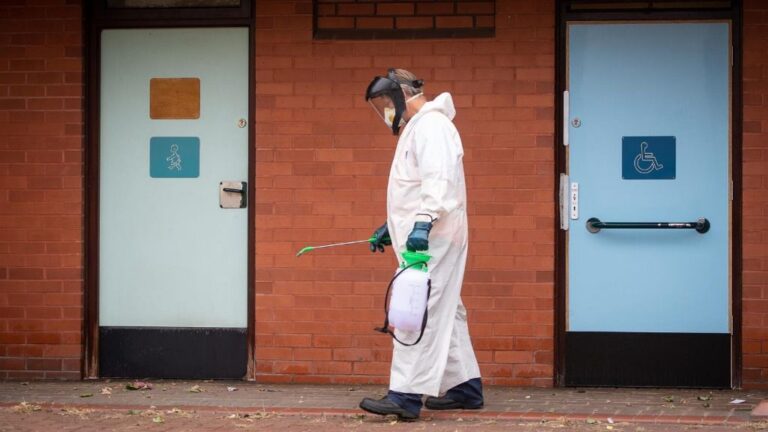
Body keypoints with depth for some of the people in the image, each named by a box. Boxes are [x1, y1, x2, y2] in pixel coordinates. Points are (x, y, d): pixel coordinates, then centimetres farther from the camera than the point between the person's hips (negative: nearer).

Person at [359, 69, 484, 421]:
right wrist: (391, 226, 24)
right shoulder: (416, 128, 21)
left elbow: (439, 181, -26)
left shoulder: (432, 125, -12)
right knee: (444, 313, 13)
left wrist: (423, 222, -37)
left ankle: (405, 396, -16)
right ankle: (465, 388, 18)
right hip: (422, 236, 11)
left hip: (432, 238, -11)